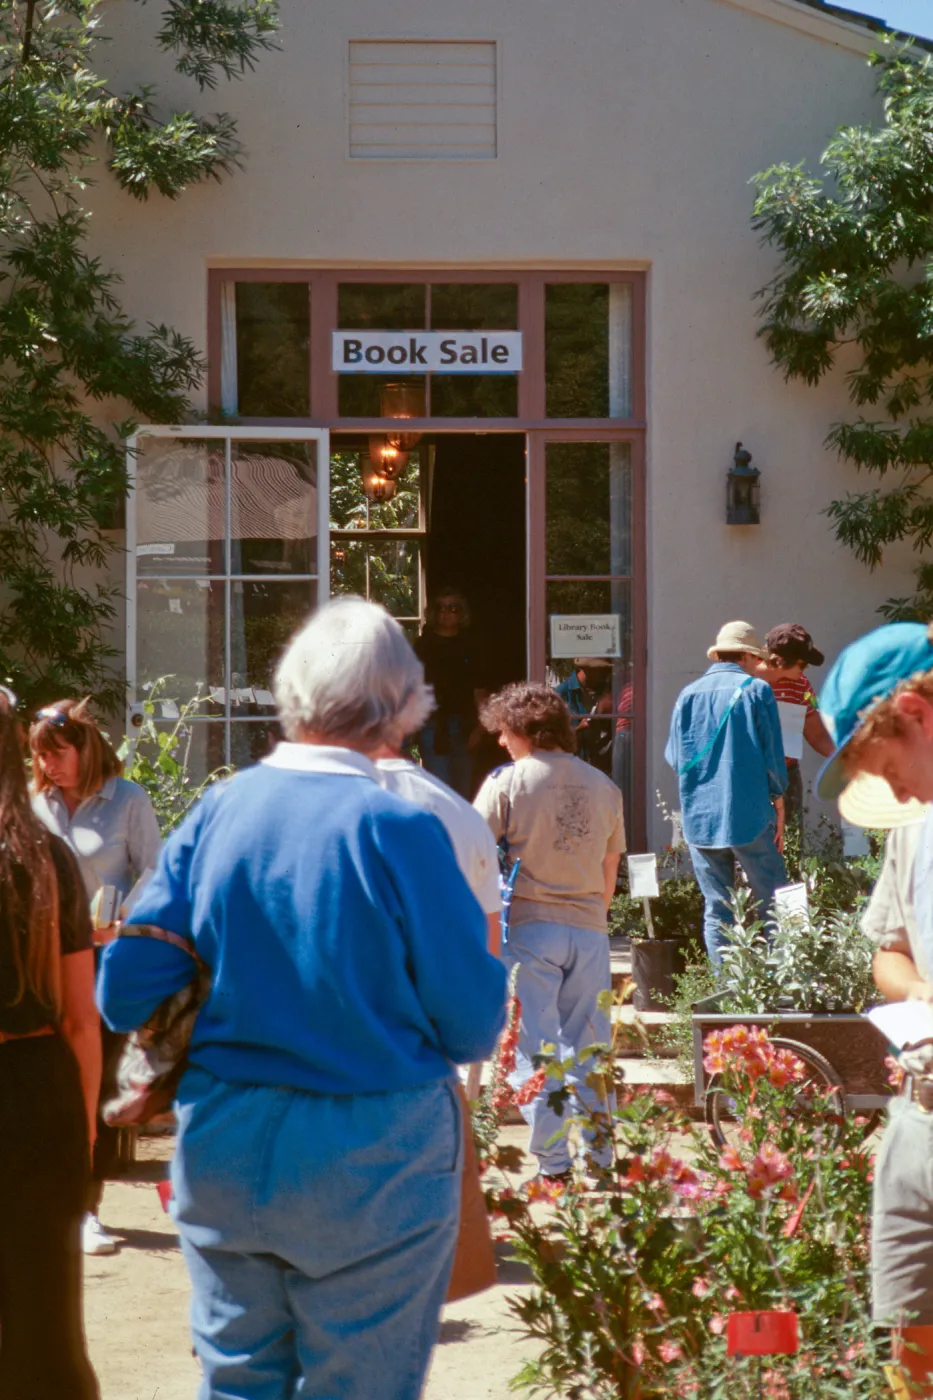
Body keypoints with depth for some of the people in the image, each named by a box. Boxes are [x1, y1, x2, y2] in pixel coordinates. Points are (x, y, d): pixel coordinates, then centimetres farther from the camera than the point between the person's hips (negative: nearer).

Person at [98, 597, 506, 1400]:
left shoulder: (217, 811, -4)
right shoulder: (398, 828, -16)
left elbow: (126, 994, -2)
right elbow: (474, 1024, -12)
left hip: (221, 1154, 4)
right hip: (368, 1165, -4)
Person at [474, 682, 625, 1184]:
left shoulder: (506, 783, -6)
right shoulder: (604, 788, 8)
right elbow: (609, 876, 13)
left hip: (529, 927, -4)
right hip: (589, 930, 4)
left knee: (534, 1047, 2)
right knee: (587, 1043, 12)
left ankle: (553, 1159, 1)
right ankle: (601, 1154, 15)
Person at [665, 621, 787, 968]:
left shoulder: (688, 695, 7)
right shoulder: (756, 691, -2)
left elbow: (674, 758, 11)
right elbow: (773, 758, -2)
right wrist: (779, 808, 6)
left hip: (699, 818, 3)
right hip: (749, 817, -3)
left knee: (716, 910, 7)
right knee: (773, 903, 3)